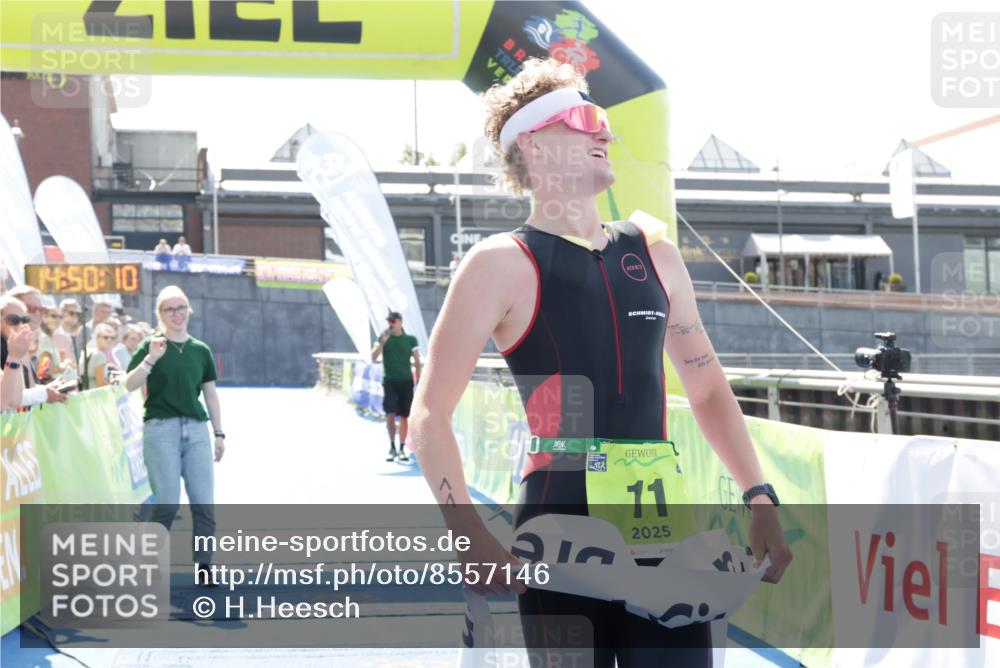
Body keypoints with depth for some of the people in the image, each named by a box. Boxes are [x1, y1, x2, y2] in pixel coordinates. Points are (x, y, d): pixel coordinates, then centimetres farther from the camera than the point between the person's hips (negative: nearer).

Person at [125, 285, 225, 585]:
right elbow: (130, 384, -8)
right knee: (167, 504, -5)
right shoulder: (151, 346, 2)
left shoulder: (201, 350, 11)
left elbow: (211, 393, 15)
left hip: (196, 429, 3)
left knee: (204, 503, -1)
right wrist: (151, 359, -22)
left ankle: (203, 566, 8)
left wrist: (219, 433, 13)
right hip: (160, 427, -3)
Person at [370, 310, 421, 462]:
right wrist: (382, 342, -14)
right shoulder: (384, 338, 4)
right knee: (390, 414, -11)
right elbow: (373, 359, -3)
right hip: (389, 381, 0)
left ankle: (401, 449, 13)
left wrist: (418, 380, -1)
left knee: (404, 416, 3)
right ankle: (392, 447, 2)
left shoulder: (410, 340, 4)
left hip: (406, 381, 0)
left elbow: (417, 361, 6)